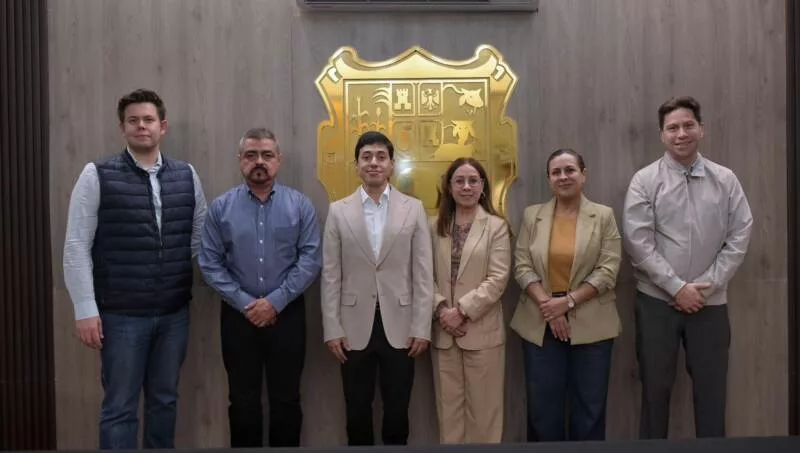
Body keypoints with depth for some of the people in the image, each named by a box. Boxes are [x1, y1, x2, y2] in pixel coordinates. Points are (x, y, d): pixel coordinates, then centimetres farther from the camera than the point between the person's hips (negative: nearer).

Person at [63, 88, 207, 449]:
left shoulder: (186, 175, 5)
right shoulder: (97, 175, -4)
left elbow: (201, 237, 11)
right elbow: (76, 247, -6)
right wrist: (85, 309, -10)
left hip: (175, 313, 3)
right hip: (121, 314, -3)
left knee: (165, 400, 16)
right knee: (120, 407, 8)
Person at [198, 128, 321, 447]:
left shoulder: (300, 205, -2)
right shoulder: (221, 207, 0)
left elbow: (311, 260, -7)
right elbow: (210, 263, -3)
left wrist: (275, 301, -13)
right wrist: (244, 303, -11)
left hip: (287, 314, -1)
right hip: (238, 315, 1)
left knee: (286, 398, 10)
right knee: (242, 399, 13)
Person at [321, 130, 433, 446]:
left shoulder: (414, 209, 2)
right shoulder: (338, 211, 3)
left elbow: (423, 274, 0)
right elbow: (330, 275, 1)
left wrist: (421, 328, -4)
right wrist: (332, 329, -3)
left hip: (400, 327, 0)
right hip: (355, 328, 0)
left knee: (397, 411, 11)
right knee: (357, 412, 12)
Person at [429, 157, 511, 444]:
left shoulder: (496, 226, -2)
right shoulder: (435, 226, 8)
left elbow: (498, 278, -10)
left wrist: (462, 310, -15)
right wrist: (441, 308, -11)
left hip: (482, 330, -3)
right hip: (443, 331, 3)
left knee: (482, 407, 6)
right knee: (449, 406, 12)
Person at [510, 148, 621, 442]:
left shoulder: (604, 216, 1)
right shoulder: (532, 215, 5)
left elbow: (608, 271, -6)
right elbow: (522, 267, 0)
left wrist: (568, 301, -15)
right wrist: (546, 306, -13)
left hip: (590, 325, -1)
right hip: (540, 324, 1)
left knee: (589, 408, 9)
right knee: (542, 407, 9)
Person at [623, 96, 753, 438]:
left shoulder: (725, 180, 3)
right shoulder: (645, 181, -4)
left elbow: (739, 237, 0)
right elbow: (638, 243, -10)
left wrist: (707, 285, -8)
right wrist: (678, 287, -13)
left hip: (710, 302, 2)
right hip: (657, 300, -2)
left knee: (711, 389, 10)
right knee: (655, 388, 9)